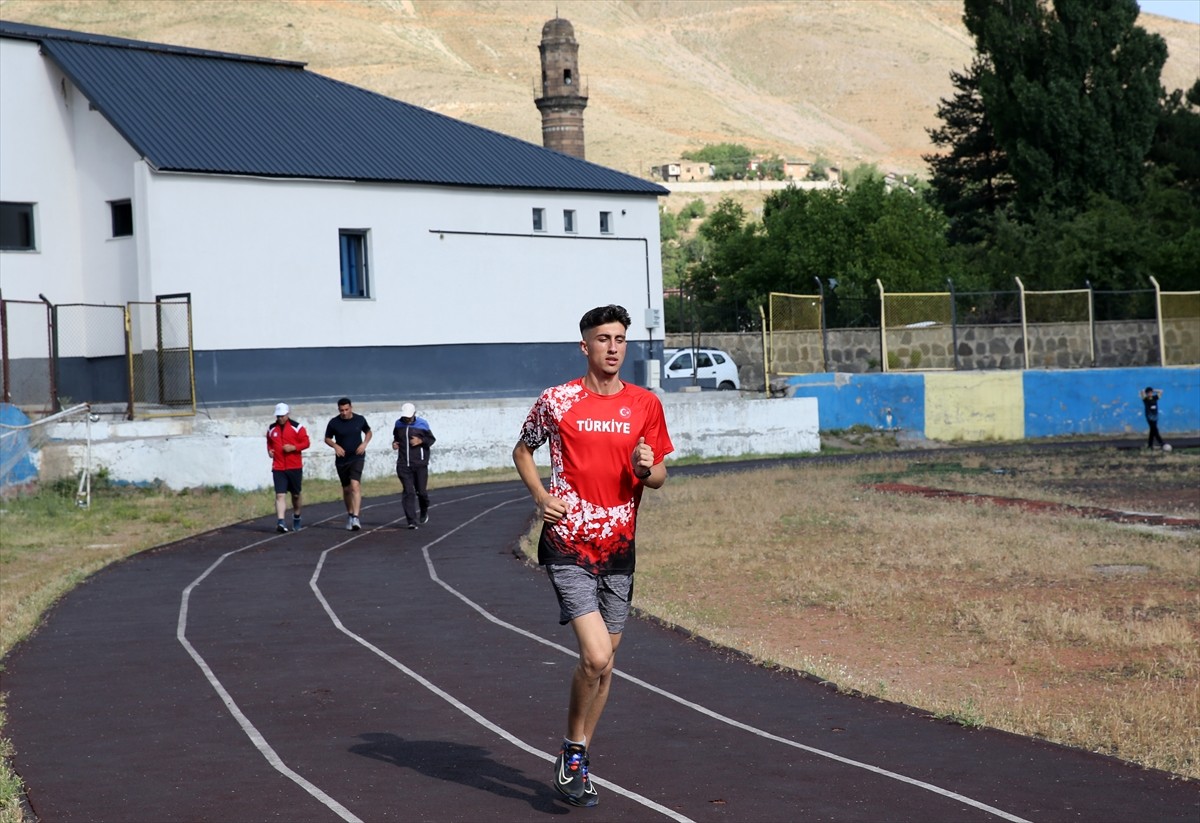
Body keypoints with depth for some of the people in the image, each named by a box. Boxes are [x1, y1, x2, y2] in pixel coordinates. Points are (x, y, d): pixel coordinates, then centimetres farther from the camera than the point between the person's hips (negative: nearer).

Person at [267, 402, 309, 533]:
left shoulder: (297, 427, -2)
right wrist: (269, 450, 1)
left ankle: (296, 517, 36)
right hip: (278, 468, 1)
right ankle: (280, 522, -20)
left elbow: (306, 442, -4)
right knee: (280, 495, -12)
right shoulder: (271, 429, 8)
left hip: (295, 467, -1)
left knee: (296, 494, 13)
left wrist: (294, 447, -19)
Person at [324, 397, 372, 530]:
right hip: (341, 460, 2)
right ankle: (349, 514, 34)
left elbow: (368, 432, 15)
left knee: (355, 485, -20)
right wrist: (335, 446, -12)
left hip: (357, 458, -2)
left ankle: (355, 518, -26)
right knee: (346, 489, 13)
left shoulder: (360, 419, -2)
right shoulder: (334, 423, -4)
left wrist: (364, 443, -4)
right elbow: (327, 438, 8)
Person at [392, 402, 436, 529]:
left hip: (420, 464, -2)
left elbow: (432, 439, 5)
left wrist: (421, 441, -13)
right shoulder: (399, 424, 9)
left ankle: (424, 512, 35)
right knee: (408, 492, -7)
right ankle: (412, 521, -8)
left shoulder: (422, 424, -1)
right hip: (403, 465, 2)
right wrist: (394, 443, 4)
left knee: (421, 491, 3)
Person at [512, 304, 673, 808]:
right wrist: (541, 497, -4)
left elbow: (659, 477, 12)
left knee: (605, 659, 9)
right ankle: (572, 753, 6)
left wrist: (646, 469, -11)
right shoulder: (557, 402, -3)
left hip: (618, 547, 4)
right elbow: (522, 451, 12)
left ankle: (576, 760, 26)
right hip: (568, 544, -4)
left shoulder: (646, 405, 5)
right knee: (595, 656, -16)